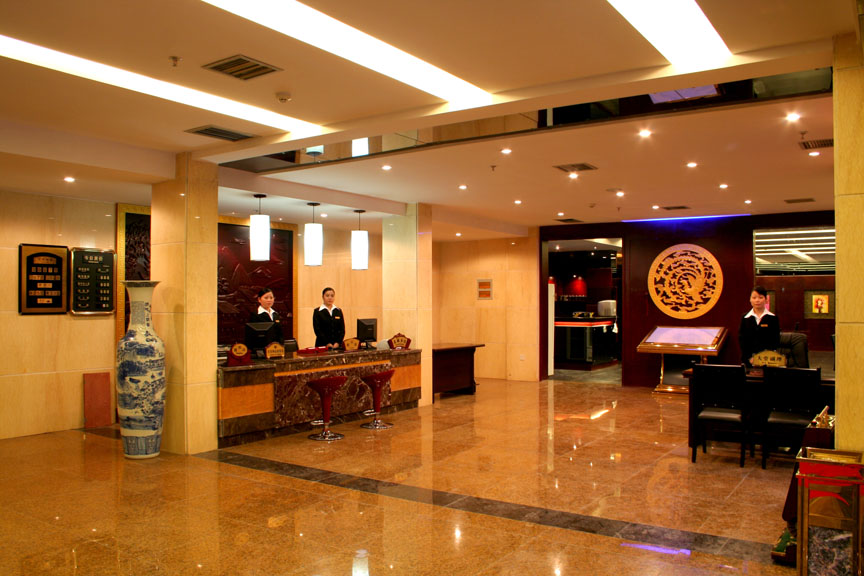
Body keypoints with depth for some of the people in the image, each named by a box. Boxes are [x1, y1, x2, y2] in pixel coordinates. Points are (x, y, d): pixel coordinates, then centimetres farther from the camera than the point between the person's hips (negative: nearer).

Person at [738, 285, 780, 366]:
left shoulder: (773, 318, 3)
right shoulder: (745, 318, 5)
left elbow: (776, 340, 1)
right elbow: (741, 340, 2)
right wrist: (749, 357, -9)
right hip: (748, 359, 1)